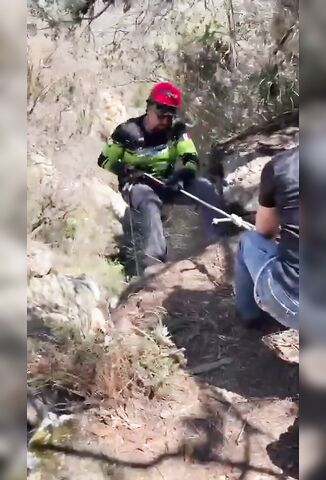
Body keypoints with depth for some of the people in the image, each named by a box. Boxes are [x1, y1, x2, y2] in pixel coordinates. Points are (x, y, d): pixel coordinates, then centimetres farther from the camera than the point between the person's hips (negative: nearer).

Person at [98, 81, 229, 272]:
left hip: (168, 183, 4)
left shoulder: (177, 129, -3)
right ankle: (155, 257, -52)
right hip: (138, 185, -3)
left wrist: (180, 175, -29)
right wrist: (125, 169, -22)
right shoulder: (128, 131, -10)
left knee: (205, 187, -20)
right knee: (150, 200, -39)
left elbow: (192, 160, -7)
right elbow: (105, 161, -2)